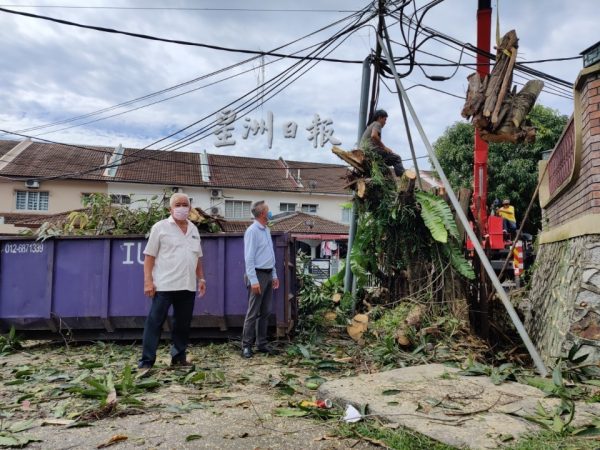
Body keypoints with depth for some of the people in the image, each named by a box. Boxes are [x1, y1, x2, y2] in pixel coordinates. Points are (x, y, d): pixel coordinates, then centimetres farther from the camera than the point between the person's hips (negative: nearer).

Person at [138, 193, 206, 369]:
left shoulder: (193, 229, 14)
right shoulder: (160, 227, -2)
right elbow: (149, 256, -5)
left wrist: (201, 278, 12)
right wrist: (148, 281, -12)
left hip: (188, 286, 5)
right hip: (164, 285, -5)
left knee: (183, 323, 12)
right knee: (155, 322, 0)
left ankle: (179, 356, 24)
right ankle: (146, 360, 8)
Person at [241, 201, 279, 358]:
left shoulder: (266, 230, 14)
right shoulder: (252, 231, -13)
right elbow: (249, 258, -16)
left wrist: (274, 275, 17)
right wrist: (254, 280, -20)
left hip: (268, 275, 8)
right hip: (258, 275, -8)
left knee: (265, 312, 11)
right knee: (253, 312, -4)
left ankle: (261, 343, 19)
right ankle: (246, 345, 6)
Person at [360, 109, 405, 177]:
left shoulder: (370, 126, 32)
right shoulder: (377, 124, 3)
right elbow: (374, 135, -19)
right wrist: (384, 147, -11)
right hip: (372, 149, -10)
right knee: (396, 158, -12)